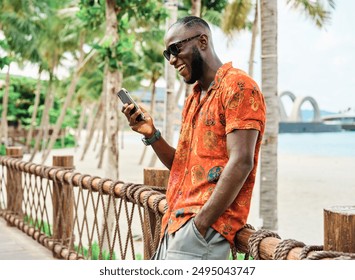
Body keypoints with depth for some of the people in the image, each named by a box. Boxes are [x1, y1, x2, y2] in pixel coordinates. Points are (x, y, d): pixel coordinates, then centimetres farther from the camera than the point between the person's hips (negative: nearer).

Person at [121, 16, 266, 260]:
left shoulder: (237, 86, -7)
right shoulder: (193, 98, 21)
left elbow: (240, 163, -16)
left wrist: (199, 224, -19)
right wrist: (151, 135, 3)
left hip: (207, 224, -8)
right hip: (176, 224, 9)